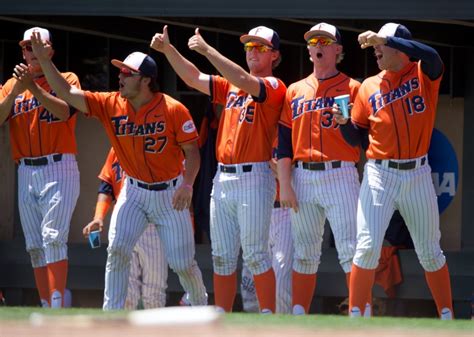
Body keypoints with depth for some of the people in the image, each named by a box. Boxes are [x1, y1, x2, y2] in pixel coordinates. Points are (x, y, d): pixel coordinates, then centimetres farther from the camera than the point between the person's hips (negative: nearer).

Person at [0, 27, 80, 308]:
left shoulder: (66, 80, 3)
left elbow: (64, 111, -16)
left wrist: (33, 87, -22)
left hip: (59, 170, -5)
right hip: (26, 173, 5)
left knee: (53, 237, -18)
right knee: (35, 246, 4)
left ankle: (57, 306, -25)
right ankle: (47, 307, 7)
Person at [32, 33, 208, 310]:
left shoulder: (173, 110, -18)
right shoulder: (111, 105, -8)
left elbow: (192, 151, -15)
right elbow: (67, 93, -11)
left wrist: (187, 184, -30)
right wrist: (43, 60, -20)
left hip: (170, 194, -3)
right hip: (134, 191, 3)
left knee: (182, 262, 3)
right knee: (117, 249, -17)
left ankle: (201, 305, 31)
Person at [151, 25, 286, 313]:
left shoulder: (274, 87, -4)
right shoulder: (229, 87, 17)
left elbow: (244, 81, -21)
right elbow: (194, 78, 13)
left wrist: (207, 49, -21)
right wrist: (168, 50, 0)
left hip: (254, 178, -7)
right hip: (223, 178, 7)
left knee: (255, 254, -9)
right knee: (222, 256, 8)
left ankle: (268, 318, -6)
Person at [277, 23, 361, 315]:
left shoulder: (351, 88, 4)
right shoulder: (295, 91, 15)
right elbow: (284, 140, 11)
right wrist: (285, 185, 2)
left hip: (340, 176, -4)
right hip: (303, 178, 4)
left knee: (350, 249, -12)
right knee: (305, 252, 8)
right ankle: (298, 316, 11)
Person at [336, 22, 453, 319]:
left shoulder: (424, 75, 0)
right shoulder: (369, 87, 6)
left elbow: (431, 56, -26)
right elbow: (357, 137, 9)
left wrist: (385, 39, -29)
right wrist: (344, 121, -12)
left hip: (418, 175, -1)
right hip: (380, 175, 1)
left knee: (430, 251, 9)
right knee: (367, 247, -10)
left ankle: (447, 317, 19)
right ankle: (355, 317, -8)